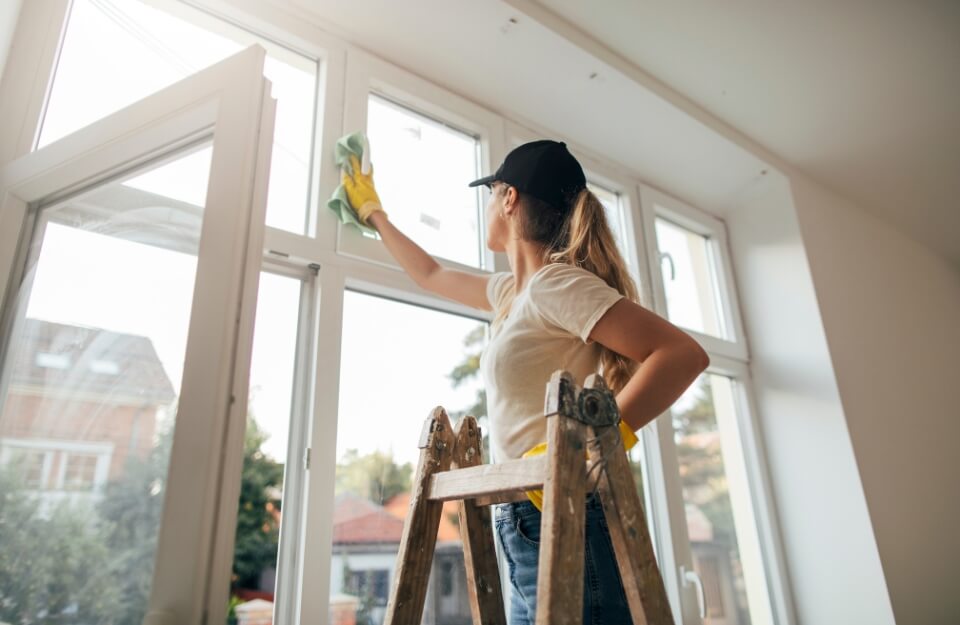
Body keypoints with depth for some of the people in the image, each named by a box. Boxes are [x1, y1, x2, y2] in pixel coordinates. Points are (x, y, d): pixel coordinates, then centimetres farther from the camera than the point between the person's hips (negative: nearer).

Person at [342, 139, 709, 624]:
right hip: (527, 524, 9)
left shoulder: (555, 283, -12)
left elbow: (684, 354, -20)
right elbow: (430, 276, 32)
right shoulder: (512, 291, 15)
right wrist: (372, 213, 42)